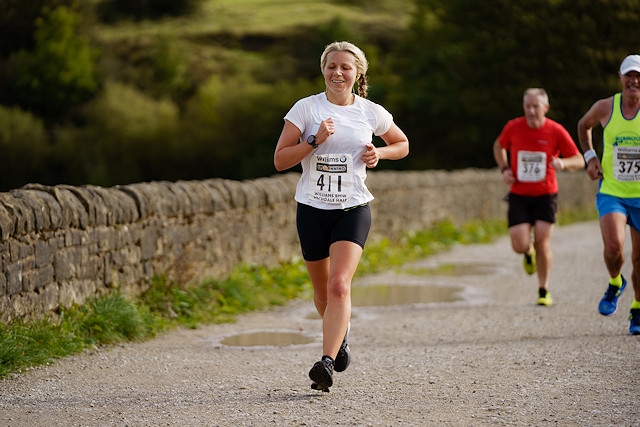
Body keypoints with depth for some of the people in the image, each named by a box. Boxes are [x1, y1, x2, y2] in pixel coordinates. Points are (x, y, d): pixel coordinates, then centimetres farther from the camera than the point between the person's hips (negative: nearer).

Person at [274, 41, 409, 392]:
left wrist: (380, 153, -2)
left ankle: (327, 363, -28)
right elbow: (280, 160, -6)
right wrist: (314, 140, -19)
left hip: (353, 209, -1)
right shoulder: (306, 108, -2)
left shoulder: (372, 112, 2)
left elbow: (403, 144, 19)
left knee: (339, 285, -21)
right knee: (323, 291, 14)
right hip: (312, 208, 1)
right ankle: (340, 336, 45)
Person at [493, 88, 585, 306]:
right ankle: (529, 253, 30)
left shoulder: (556, 131, -10)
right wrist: (504, 169, 0)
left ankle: (544, 290, 10)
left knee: (542, 242, -10)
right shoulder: (513, 127, -6)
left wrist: (563, 163, -27)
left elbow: (579, 161, -5)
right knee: (520, 245, -10)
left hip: (545, 195, -1)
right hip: (518, 196, 1)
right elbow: (498, 146, 16)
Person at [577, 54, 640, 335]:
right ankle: (615, 283, 10)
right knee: (613, 246, -22)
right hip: (611, 193, 0)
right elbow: (583, 125, 18)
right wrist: (590, 157, 5)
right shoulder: (604, 108, -4)